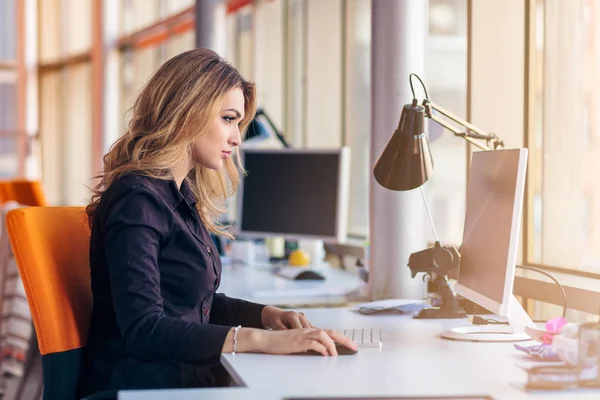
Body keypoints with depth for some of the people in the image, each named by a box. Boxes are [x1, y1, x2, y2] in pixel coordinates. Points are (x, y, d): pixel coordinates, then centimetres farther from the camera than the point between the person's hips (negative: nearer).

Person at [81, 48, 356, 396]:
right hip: (143, 384, -9)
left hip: (186, 374, 9)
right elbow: (142, 328, -24)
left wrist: (267, 315, 5)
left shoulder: (180, 195, 14)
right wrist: (262, 340, -29)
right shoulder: (136, 199, -14)